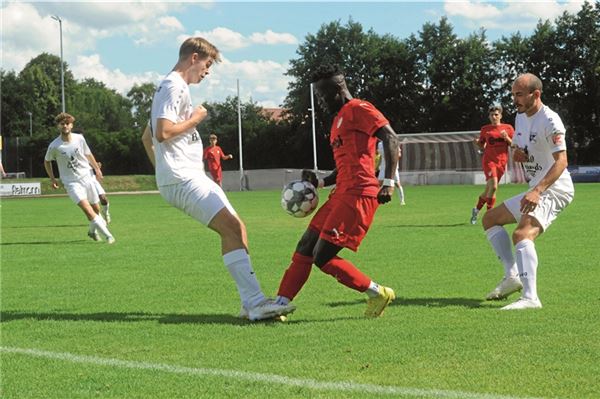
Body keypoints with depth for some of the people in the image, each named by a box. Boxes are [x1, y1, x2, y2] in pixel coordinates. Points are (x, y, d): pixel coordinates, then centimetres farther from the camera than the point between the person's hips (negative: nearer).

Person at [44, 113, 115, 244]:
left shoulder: (79, 138, -3)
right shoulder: (54, 146, -11)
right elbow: (47, 161, 7)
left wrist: (97, 169, 22)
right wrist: (53, 180, 6)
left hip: (86, 177, 4)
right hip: (71, 182, -4)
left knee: (96, 208, 10)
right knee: (86, 208, -21)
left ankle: (92, 231, 39)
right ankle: (108, 236, -20)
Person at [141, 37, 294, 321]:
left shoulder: (172, 87, 24)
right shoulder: (174, 86, -9)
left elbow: (147, 137, 30)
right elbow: (163, 132, -22)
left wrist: (162, 171, 28)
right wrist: (195, 119, -8)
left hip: (192, 177, 11)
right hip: (183, 179, -11)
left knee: (235, 229, 8)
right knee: (232, 228, -20)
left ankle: (251, 302, 6)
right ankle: (254, 303, -25)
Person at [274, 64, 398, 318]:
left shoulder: (358, 109, -6)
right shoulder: (338, 119, 25)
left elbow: (391, 139, -18)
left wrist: (388, 181, -27)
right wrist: (320, 182, 16)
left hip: (357, 196, -10)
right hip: (341, 195, 10)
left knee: (323, 258, -11)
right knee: (304, 249, 7)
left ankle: (377, 294, 1)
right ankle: (280, 304, 9)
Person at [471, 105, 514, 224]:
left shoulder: (508, 128, 6)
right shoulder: (485, 129, 6)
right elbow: (482, 147, 12)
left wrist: (507, 138, -11)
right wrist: (477, 143, -9)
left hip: (501, 162, 2)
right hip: (489, 160, -2)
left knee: (488, 190, 7)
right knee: (493, 186, -21)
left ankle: (476, 210, 28)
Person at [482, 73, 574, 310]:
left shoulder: (549, 121, -18)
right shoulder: (521, 117, 11)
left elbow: (561, 160, -27)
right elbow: (517, 149, 25)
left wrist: (538, 191, -38)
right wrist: (516, 154, -2)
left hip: (554, 190, -10)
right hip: (536, 190, 10)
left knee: (522, 234, -30)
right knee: (490, 218, 17)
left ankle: (530, 297, -39)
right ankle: (512, 276, 6)